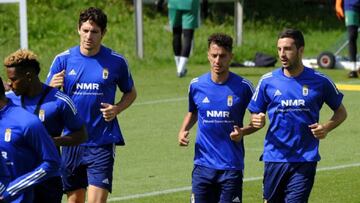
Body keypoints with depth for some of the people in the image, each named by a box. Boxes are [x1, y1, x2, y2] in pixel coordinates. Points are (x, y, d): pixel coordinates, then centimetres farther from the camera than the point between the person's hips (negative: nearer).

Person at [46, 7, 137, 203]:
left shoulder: (116, 61, -1)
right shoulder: (63, 59, 1)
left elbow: (130, 93, 14)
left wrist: (117, 109, -7)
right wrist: (52, 88, -20)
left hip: (102, 143, -2)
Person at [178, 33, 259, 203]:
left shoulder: (243, 87, -5)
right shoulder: (196, 85, 3)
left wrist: (243, 131, -15)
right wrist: (183, 131, 2)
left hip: (231, 167, -2)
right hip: (203, 165, 2)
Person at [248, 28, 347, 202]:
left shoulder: (320, 81, 0)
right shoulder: (267, 81, 3)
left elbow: (341, 112, 13)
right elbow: (255, 115, 11)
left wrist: (326, 127, -7)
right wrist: (257, 122, -13)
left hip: (305, 160, -2)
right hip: (274, 157, 2)